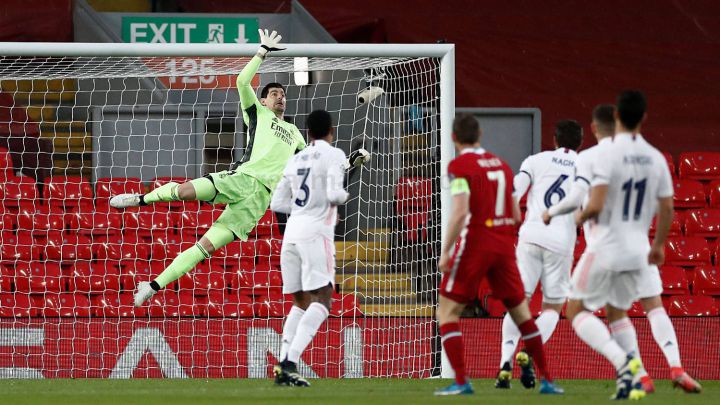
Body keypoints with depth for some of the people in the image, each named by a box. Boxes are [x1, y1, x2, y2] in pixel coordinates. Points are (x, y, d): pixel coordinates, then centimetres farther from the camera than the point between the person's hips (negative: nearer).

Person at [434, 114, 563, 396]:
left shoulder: (460, 166, -7)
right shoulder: (501, 165, 12)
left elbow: (460, 213, -19)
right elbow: (516, 216, 14)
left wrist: (445, 252, -16)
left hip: (474, 244, -6)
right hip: (504, 245, 6)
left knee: (447, 312, 1)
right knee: (521, 312, 14)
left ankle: (461, 382, -11)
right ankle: (547, 380, 15)